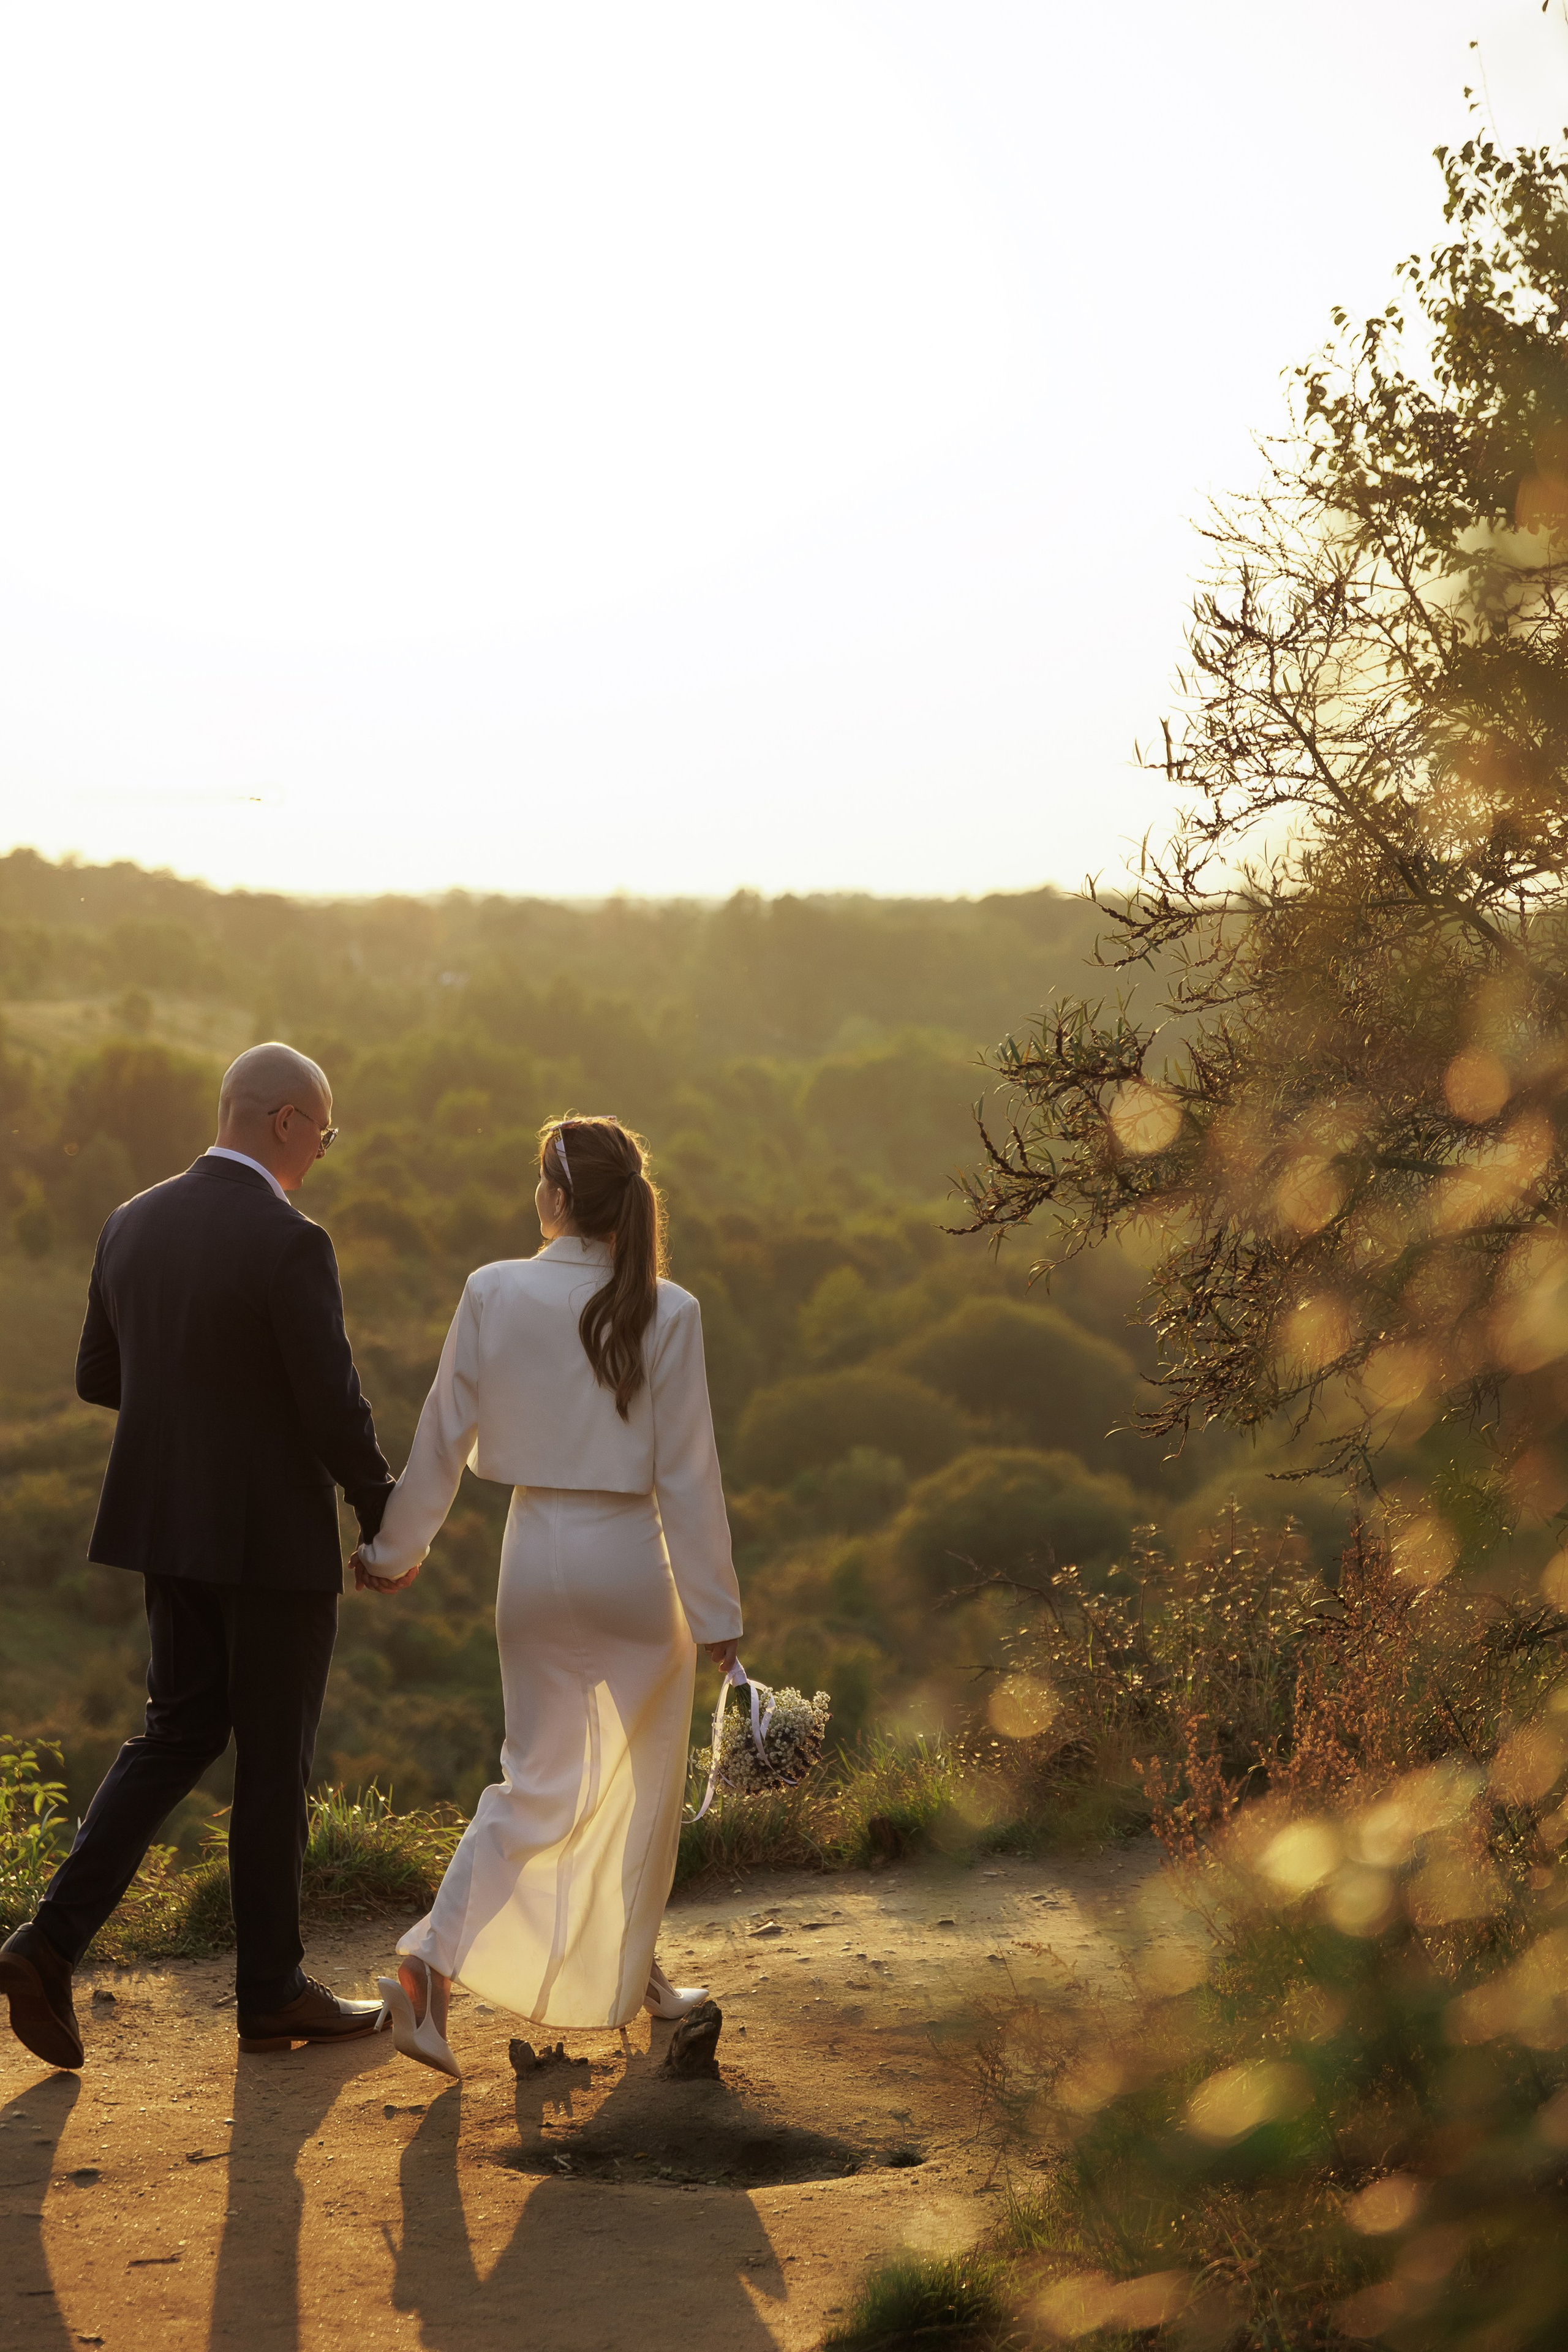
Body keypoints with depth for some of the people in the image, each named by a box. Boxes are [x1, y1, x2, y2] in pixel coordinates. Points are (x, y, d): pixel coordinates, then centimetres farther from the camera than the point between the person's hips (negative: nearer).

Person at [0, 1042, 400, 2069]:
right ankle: (272, 1991, 19)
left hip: (169, 1525, 7)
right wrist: (387, 1520, -3)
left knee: (181, 1732, 17)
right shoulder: (292, 1245, -19)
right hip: (275, 1538, -7)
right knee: (274, 1762, 7)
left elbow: (99, 1378, 12)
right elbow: (336, 1410, -18)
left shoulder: (133, 1225, 3)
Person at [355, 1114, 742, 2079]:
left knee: (539, 1781, 10)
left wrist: (396, 1548, 14)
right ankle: (635, 1975, 31)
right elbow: (688, 1472, -9)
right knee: (646, 1778, 19)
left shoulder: (493, 1294, -7)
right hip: (633, 1560, -2)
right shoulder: (666, 1313, -11)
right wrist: (716, 1608, -2)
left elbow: (443, 1437, 0)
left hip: (537, 1555, 2)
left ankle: (430, 1966, -6)